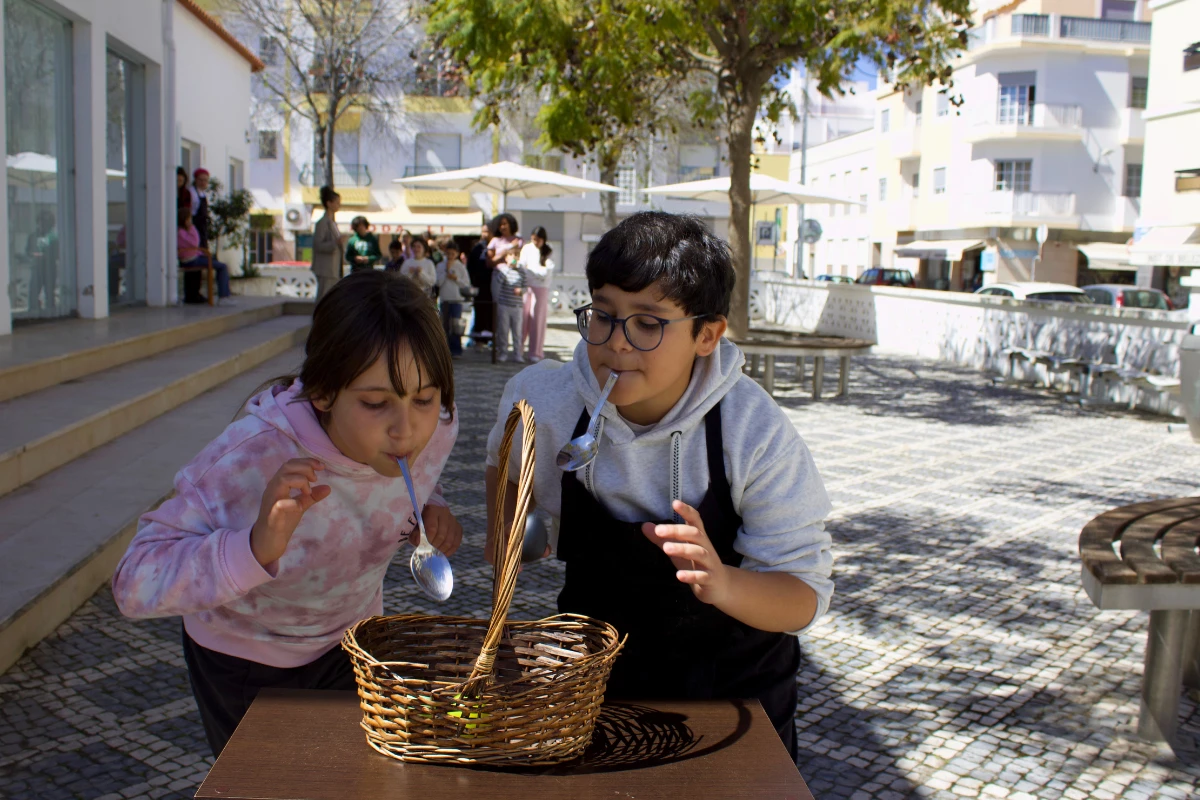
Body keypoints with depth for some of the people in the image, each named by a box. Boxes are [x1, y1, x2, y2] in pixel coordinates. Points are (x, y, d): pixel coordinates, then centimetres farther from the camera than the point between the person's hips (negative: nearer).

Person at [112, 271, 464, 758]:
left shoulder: (434, 426, -24)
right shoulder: (250, 459, -40)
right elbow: (135, 584, -39)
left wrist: (430, 507, -19)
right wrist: (257, 546, -53)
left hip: (351, 641, 4)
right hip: (244, 662, -3)